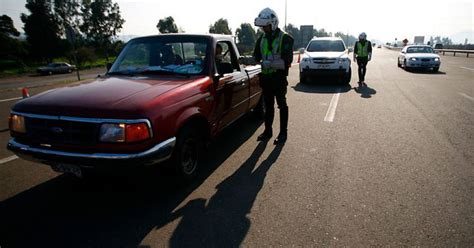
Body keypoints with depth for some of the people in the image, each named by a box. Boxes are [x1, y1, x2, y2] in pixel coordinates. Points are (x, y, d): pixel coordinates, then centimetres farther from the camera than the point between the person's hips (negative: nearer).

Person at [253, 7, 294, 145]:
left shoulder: (285, 38, -9)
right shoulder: (262, 39, 10)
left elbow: (287, 61, -18)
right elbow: (256, 57, 12)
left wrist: (270, 63, -29)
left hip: (279, 78, -6)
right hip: (266, 77, 6)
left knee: (282, 105, 3)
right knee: (268, 105, 13)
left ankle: (283, 133, 11)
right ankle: (267, 130, 24)